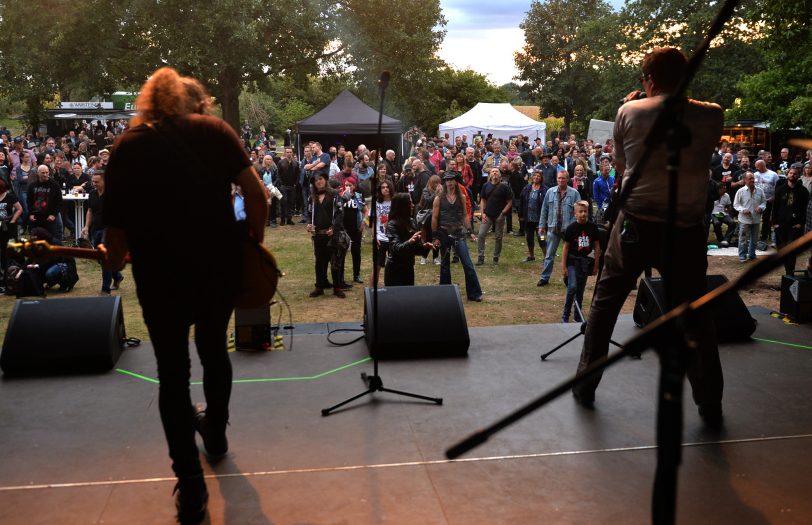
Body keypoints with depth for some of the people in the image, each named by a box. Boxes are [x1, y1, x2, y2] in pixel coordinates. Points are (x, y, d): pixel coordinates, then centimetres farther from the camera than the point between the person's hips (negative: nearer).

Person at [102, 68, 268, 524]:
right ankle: (216, 432, 46)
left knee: (173, 371, 12)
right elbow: (257, 194, -6)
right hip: (221, 265, 1)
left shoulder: (127, 147, 2)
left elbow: (117, 222, -4)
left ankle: (191, 484, 13)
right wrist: (253, 244, 7)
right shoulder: (214, 129, 2)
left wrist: (115, 260, 15)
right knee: (214, 349, 25)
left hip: (161, 275, -1)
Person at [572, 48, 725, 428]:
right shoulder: (711, 116, -2)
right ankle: (710, 404, 17)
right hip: (687, 229, 1)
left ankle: (585, 386, 22)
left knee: (605, 304, 15)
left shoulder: (629, 112, -4)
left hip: (635, 225, 0)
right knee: (694, 315, 12)